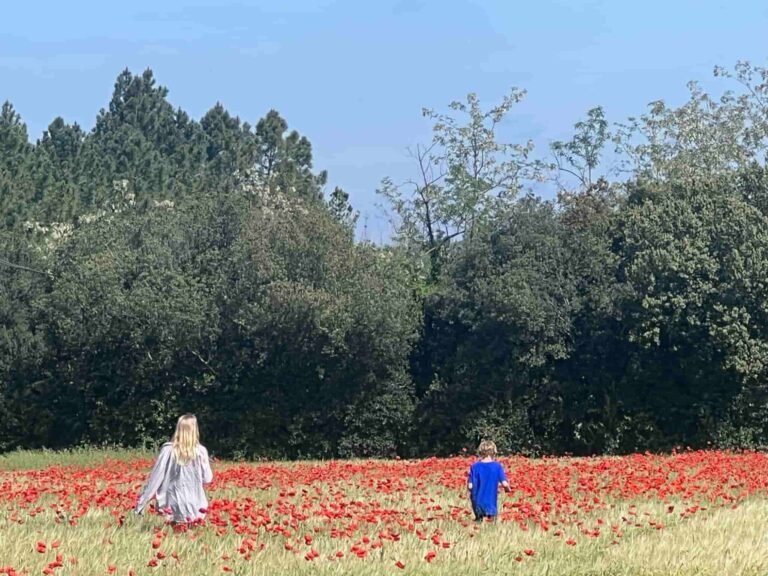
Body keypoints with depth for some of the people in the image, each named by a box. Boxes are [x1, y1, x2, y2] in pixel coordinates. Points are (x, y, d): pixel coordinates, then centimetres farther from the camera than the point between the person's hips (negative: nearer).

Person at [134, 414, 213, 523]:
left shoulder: (168, 450, -5)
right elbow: (207, 479, 5)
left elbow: (155, 479, -4)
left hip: (172, 507, 0)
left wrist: (140, 506, 2)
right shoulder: (201, 451, -4)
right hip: (196, 509, 0)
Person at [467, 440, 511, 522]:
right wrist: (508, 489, 12)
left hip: (478, 503, 1)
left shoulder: (475, 467, -4)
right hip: (491, 504, -1)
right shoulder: (498, 466, -4)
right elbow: (505, 484, -10)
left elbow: (470, 486, -7)